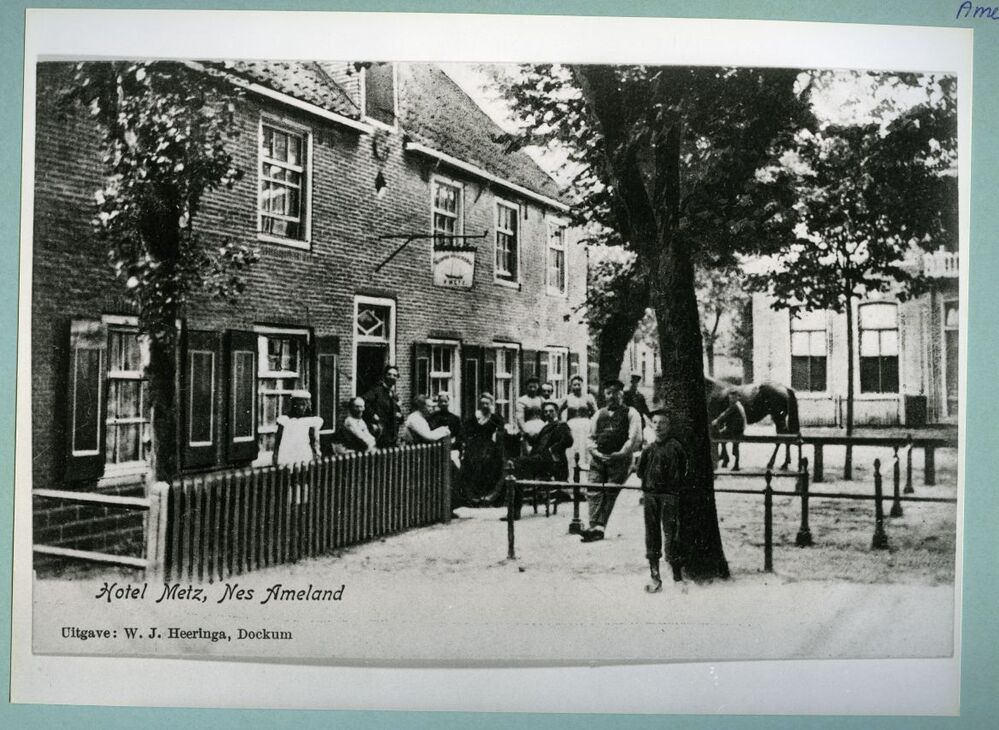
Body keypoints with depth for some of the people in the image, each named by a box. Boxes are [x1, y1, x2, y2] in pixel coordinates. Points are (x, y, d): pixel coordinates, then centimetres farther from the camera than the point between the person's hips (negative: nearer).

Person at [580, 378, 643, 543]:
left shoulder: (630, 413, 8)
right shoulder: (599, 414, 21)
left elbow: (636, 438, -2)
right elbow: (591, 437, 18)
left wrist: (622, 453, -13)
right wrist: (595, 451, 0)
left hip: (620, 458, -4)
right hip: (598, 458, 4)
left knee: (610, 493, -8)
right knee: (594, 491, -10)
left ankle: (599, 527, -12)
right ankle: (596, 526, -15)